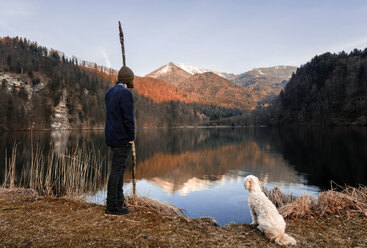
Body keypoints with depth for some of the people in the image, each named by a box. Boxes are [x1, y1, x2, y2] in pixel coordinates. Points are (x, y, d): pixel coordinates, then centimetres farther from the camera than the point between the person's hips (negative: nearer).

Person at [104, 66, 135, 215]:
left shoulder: (110, 92, 11)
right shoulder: (126, 94, -17)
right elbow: (128, 118, -21)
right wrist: (131, 138, -13)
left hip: (112, 135, 9)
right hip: (122, 138, -9)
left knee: (120, 166, 19)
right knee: (116, 169, -3)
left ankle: (119, 198, 29)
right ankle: (111, 206, 7)